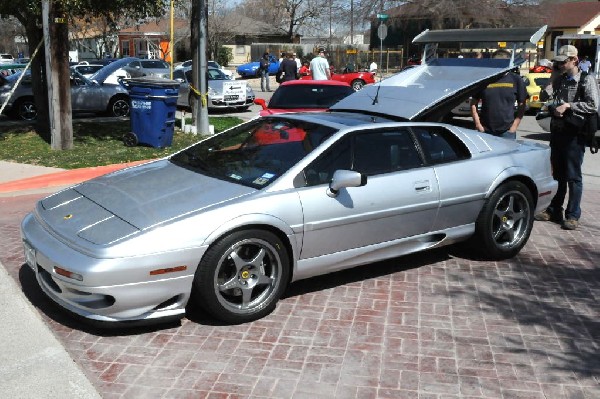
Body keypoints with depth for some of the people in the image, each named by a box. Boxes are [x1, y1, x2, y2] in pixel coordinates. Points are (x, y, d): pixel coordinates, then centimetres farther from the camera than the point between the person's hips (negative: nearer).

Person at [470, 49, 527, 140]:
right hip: (485, 131, 0)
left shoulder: (515, 80, 3)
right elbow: (474, 103, 6)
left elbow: (522, 105, 7)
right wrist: (478, 125, -1)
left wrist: (514, 126, -1)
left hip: (507, 132, 0)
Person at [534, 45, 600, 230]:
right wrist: (553, 81, -2)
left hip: (574, 134, -6)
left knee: (573, 176, -1)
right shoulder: (560, 79, 12)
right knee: (557, 174, 13)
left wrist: (568, 105, -17)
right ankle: (554, 210, 23)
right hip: (557, 131, 6)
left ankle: (573, 215, 6)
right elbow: (543, 97, 11)